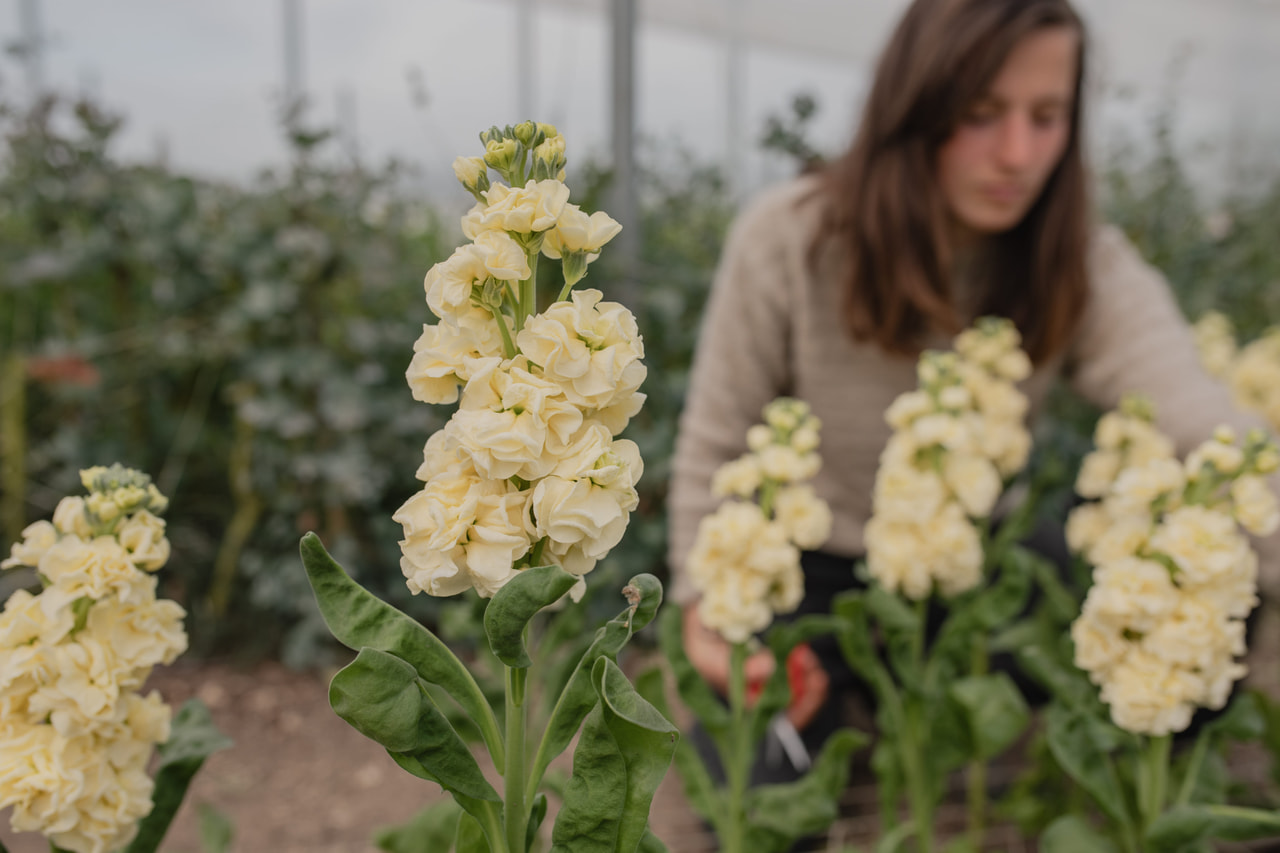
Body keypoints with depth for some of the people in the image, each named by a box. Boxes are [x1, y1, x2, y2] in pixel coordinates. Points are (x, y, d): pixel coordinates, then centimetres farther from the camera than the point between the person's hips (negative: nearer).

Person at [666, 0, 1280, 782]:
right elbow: (714, 450, -10)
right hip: (808, 572, -1)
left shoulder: (1087, 271, -16)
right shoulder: (787, 240, -19)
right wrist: (710, 617, -18)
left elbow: (1208, 429, -34)